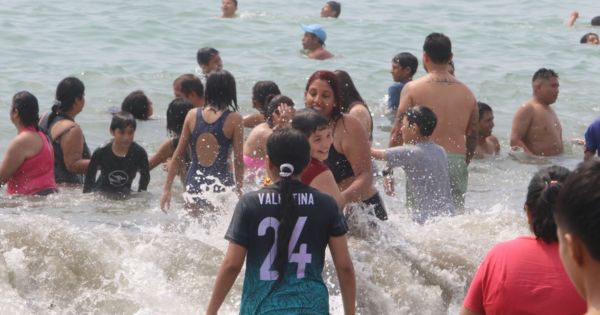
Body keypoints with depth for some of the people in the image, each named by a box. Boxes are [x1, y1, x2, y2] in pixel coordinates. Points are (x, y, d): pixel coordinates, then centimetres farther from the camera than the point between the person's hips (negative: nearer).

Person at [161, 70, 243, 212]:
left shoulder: (192, 115, 4)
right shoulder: (234, 119, -5)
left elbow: (178, 155, 6)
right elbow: (238, 160, -5)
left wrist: (167, 189, 10)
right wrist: (239, 191, 4)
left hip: (194, 184, 4)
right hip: (221, 184, -4)